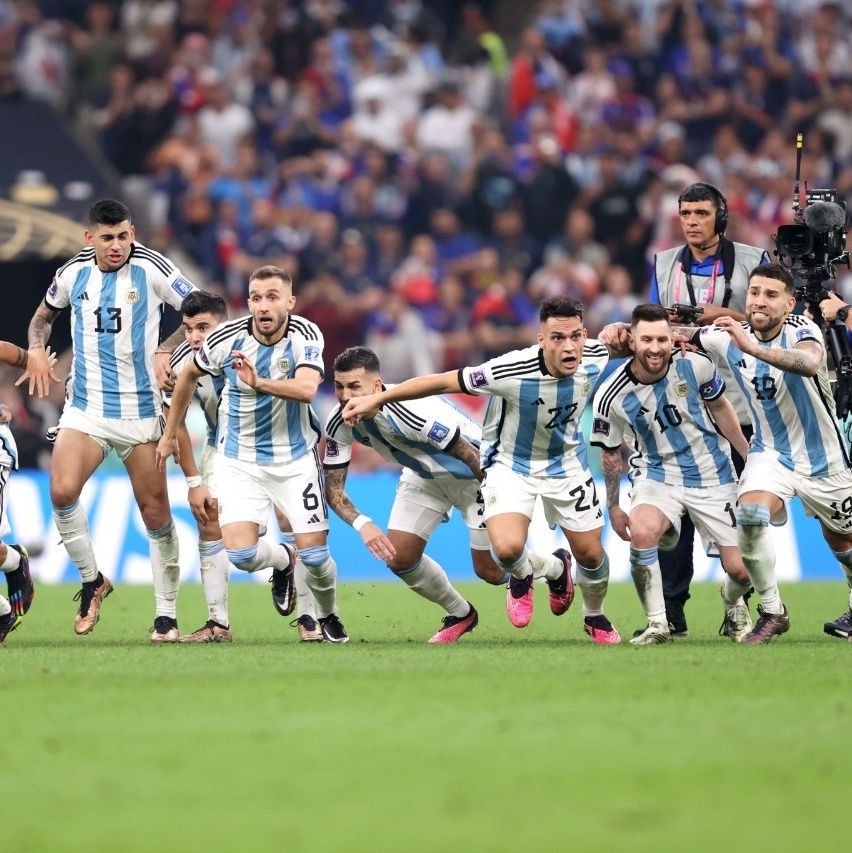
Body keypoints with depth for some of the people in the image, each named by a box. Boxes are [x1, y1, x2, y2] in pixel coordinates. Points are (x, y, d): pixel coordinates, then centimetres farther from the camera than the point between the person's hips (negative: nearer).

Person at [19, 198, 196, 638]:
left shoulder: (151, 268, -7)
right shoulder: (73, 273, 3)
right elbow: (44, 313, 22)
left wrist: (168, 350, -16)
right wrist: (35, 348, 4)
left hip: (140, 410, -2)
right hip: (85, 408, 2)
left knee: (155, 512, 1)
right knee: (62, 491, -20)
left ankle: (167, 615, 13)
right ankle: (92, 580, 3)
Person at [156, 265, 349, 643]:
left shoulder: (307, 335, -16)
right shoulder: (226, 338, -13)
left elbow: (307, 389, -34)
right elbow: (188, 375, 7)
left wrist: (259, 383, -50)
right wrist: (170, 434, 13)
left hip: (296, 459, -1)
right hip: (240, 460, 1)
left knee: (315, 554, -6)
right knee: (240, 552, -16)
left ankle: (328, 616, 27)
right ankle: (283, 561, 21)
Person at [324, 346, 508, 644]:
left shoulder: (413, 413, -41)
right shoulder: (339, 423, -21)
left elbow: (471, 456, -29)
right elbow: (333, 487, -13)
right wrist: (362, 524, -31)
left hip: (474, 475, -6)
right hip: (424, 476, 6)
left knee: (489, 570, -4)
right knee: (398, 557, -3)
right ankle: (460, 614, 24)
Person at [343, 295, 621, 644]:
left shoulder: (596, 359, -22)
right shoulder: (512, 371, -35)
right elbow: (443, 381, -28)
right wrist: (376, 399, -26)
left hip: (567, 465, 4)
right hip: (511, 465, -3)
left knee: (591, 555, 8)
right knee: (507, 549, -25)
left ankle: (595, 616, 43)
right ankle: (523, 574, 15)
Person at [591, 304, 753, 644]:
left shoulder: (694, 366, -15)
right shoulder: (611, 397, -17)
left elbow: (719, 408, 5)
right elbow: (611, 453, 1)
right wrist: (613, 506, 6)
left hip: (713, 475, 1)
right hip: (656, 475, -1)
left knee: (741, 570, -3)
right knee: (641, 532, -34)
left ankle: (733, 604, 37)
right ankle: (657, 624, -15)